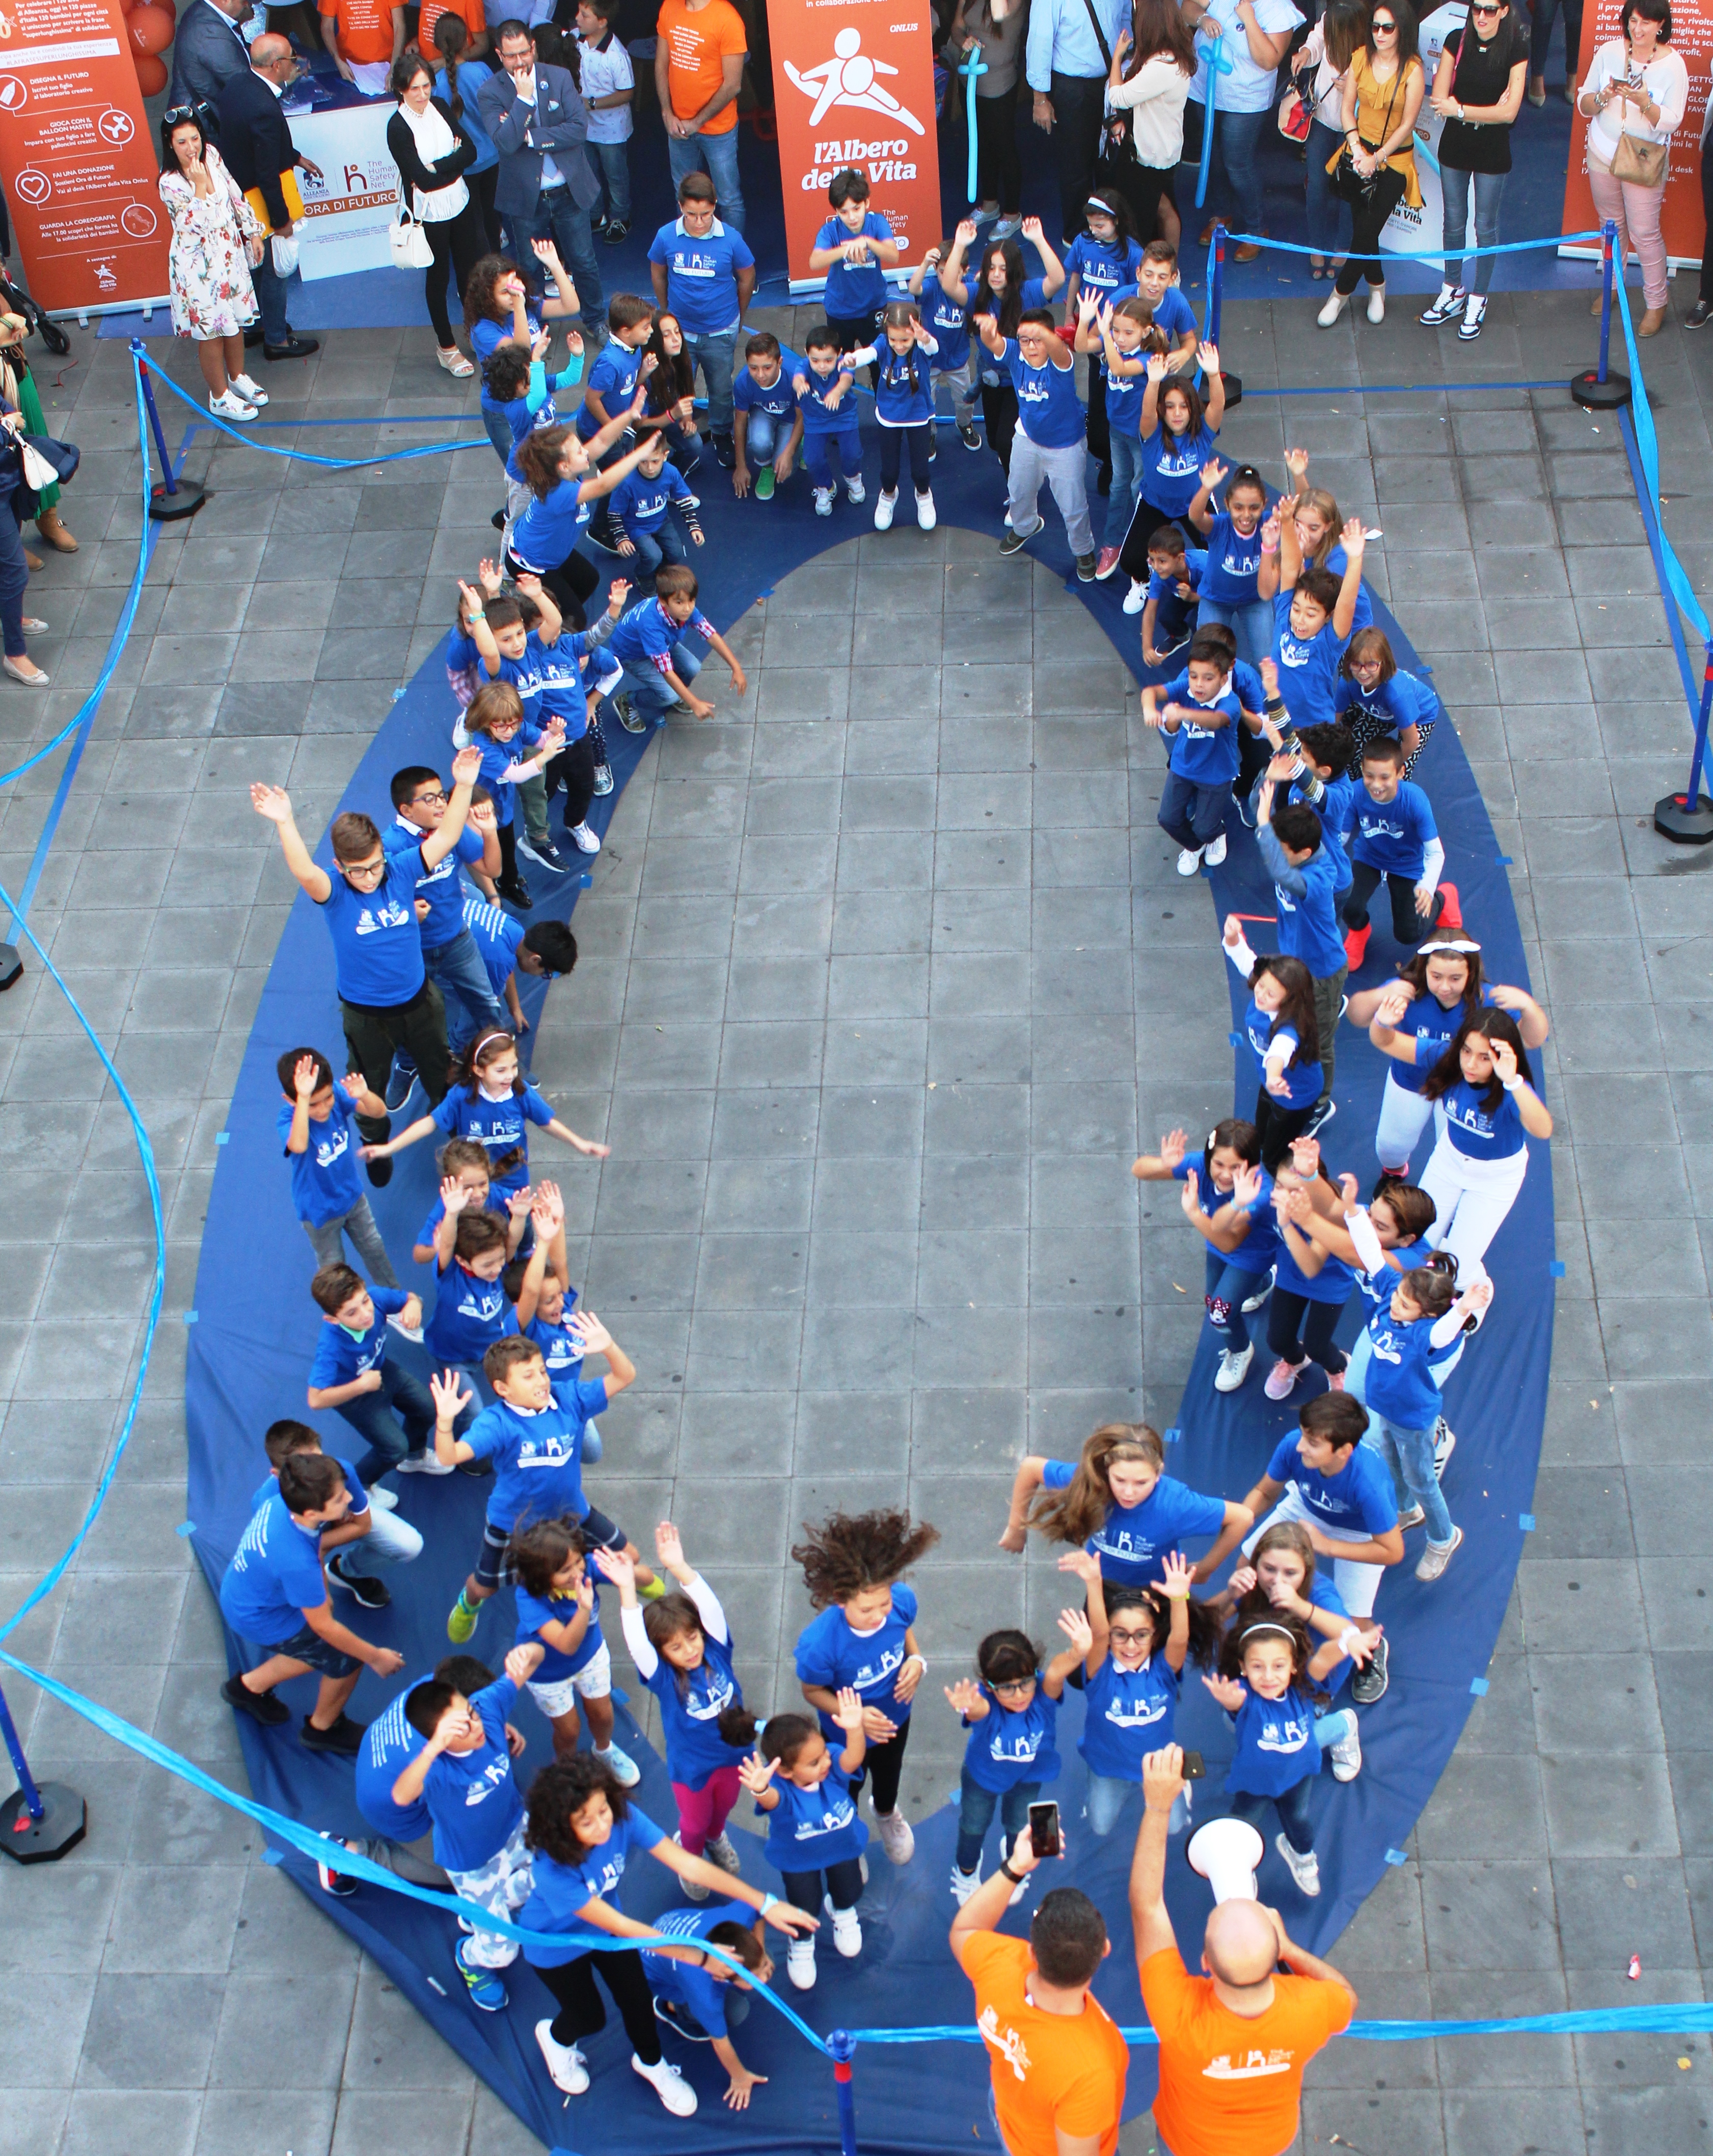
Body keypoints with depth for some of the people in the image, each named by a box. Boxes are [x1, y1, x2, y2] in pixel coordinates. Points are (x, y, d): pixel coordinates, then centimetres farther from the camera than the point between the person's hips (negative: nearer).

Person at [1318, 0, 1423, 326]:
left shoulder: (1412, 70, -14)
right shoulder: (1361, 57, -2)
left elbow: (1407, 125, -11)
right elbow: (1347, 107, 3)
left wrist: (1376, 159, -15)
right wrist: (1356, 146, -11)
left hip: (1394, 161, -4)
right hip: (1359, 153, 4)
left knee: (1367, 231, -4)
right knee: (1362, 228, 9)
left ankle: (1341, 293, 12)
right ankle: (1377, 286, 31)